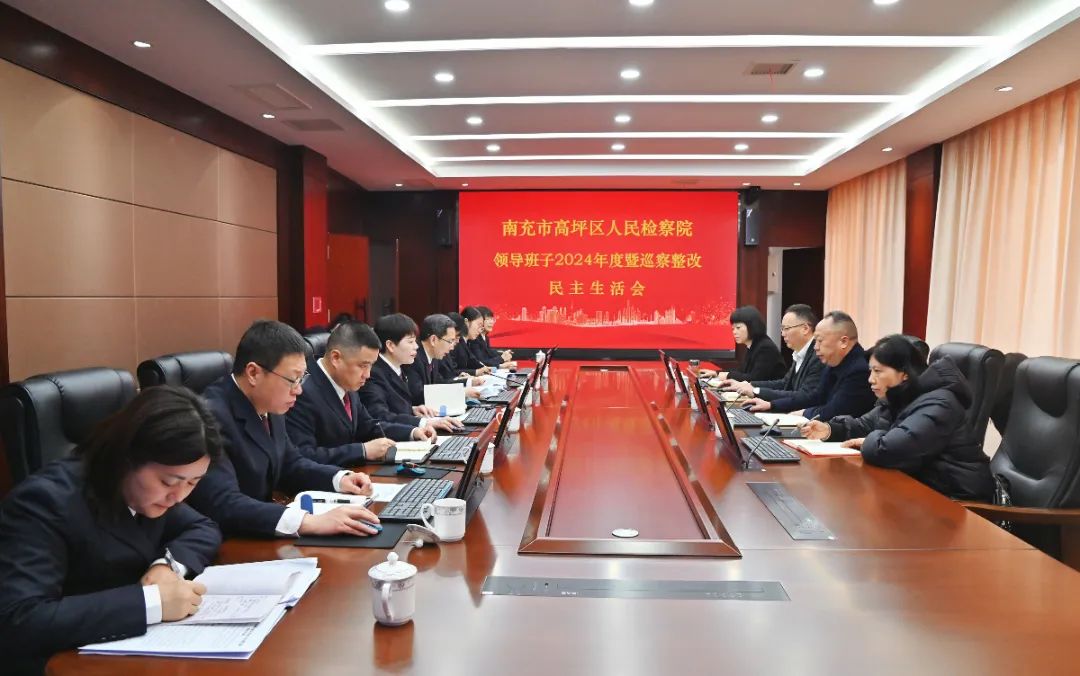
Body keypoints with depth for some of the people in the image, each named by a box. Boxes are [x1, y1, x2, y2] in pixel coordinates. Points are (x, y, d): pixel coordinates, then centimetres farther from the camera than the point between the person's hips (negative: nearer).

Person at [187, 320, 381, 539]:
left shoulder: (267, 405, 1)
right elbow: (222, 505, -34)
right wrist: (310, 522, -41)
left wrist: (340, 479, -2)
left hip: (260, 536, 7)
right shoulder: (210, 417, -24)